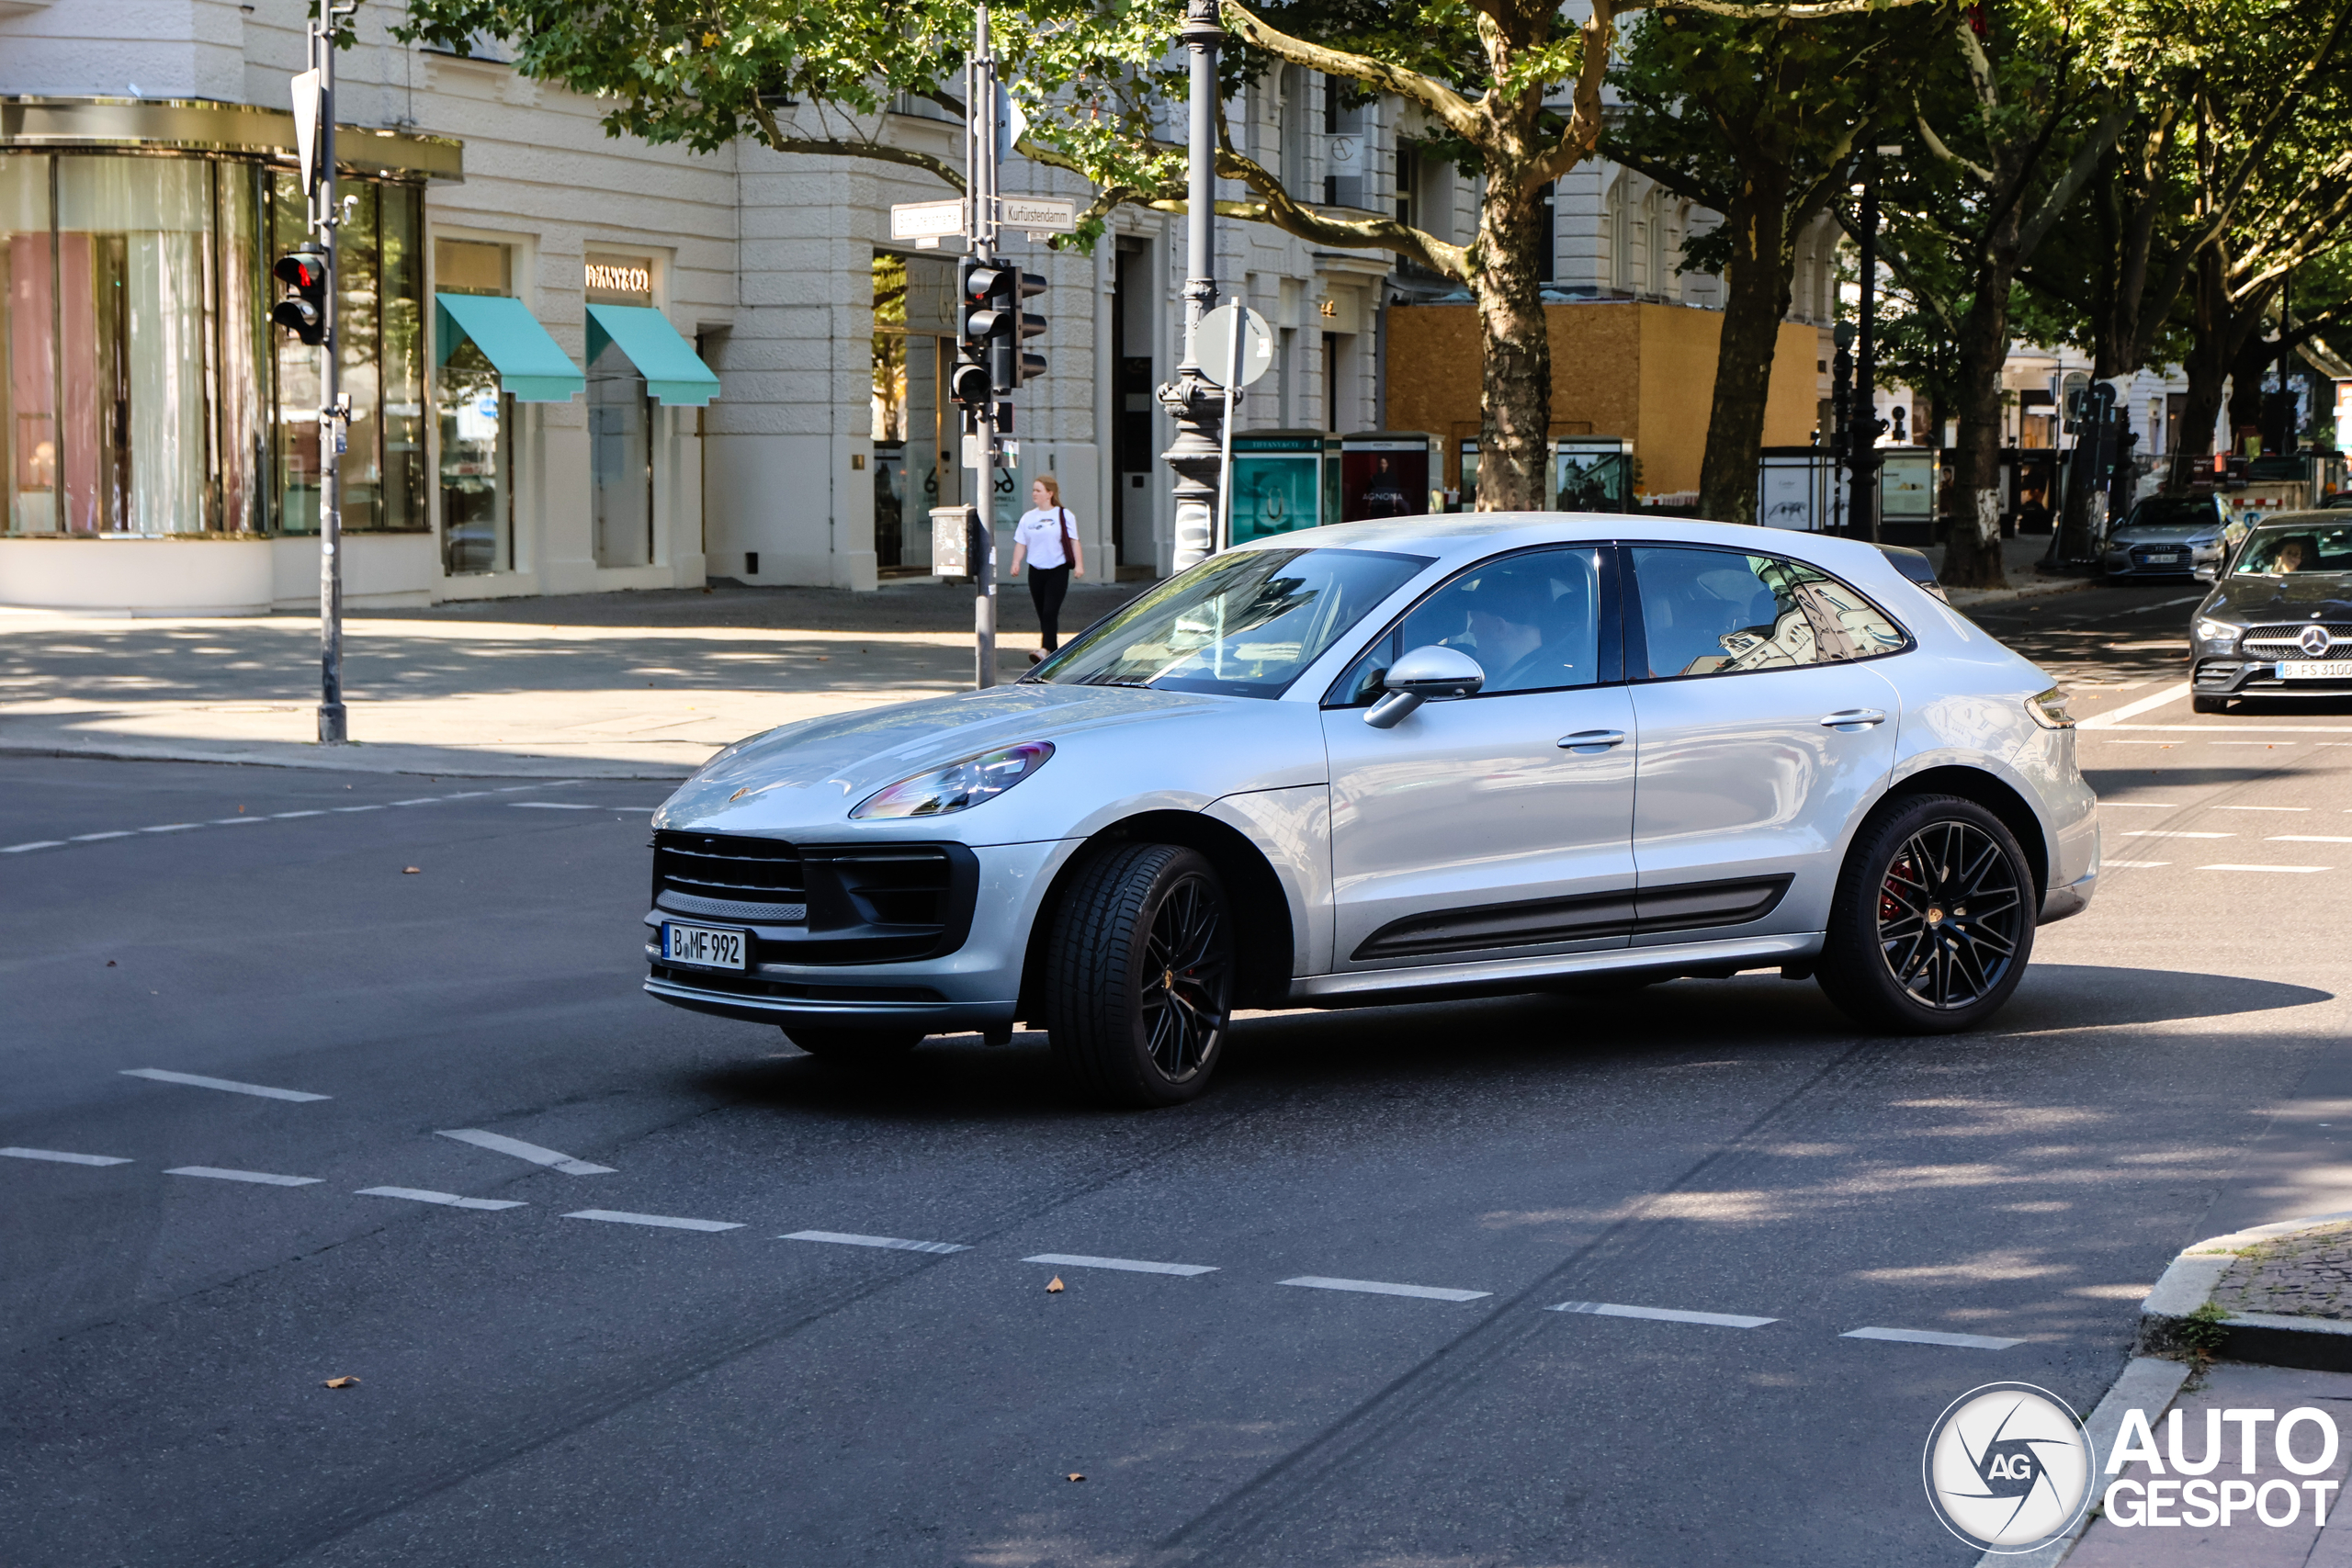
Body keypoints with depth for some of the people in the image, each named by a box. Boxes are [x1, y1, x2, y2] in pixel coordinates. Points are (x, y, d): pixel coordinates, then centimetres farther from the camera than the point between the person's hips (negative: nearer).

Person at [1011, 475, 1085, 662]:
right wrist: (1016, 563, -5)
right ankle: (1054, 651, 18)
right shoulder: (1028, 517, 12)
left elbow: (1074, 541, 0)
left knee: (1050, 612, -17)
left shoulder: (1063, 515, 1)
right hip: (1036, 570, 5)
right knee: (1043, 615, 7)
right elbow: (1021, 543, 10)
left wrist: (1079, 564, -10)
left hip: (1058, 570, -5)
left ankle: (1046, 649, -27)